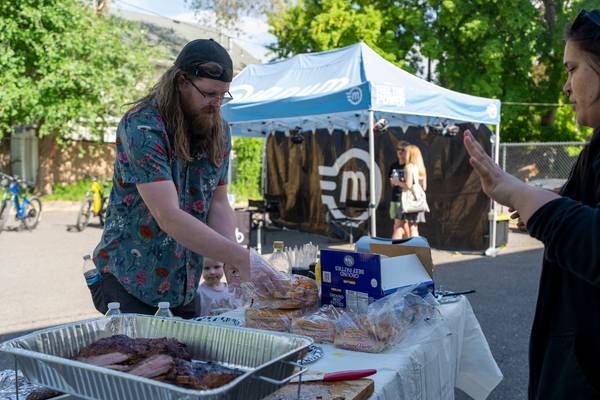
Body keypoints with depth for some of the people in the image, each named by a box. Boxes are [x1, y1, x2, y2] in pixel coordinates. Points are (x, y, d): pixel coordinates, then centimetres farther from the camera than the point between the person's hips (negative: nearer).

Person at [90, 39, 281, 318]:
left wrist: (230, 261, -18)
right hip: (127, 282, -6)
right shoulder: (141, 128, -22)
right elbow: (169, 217, -30)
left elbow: (218, 203, 0)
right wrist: (241, 258, -33)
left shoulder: (218, 133, 1)